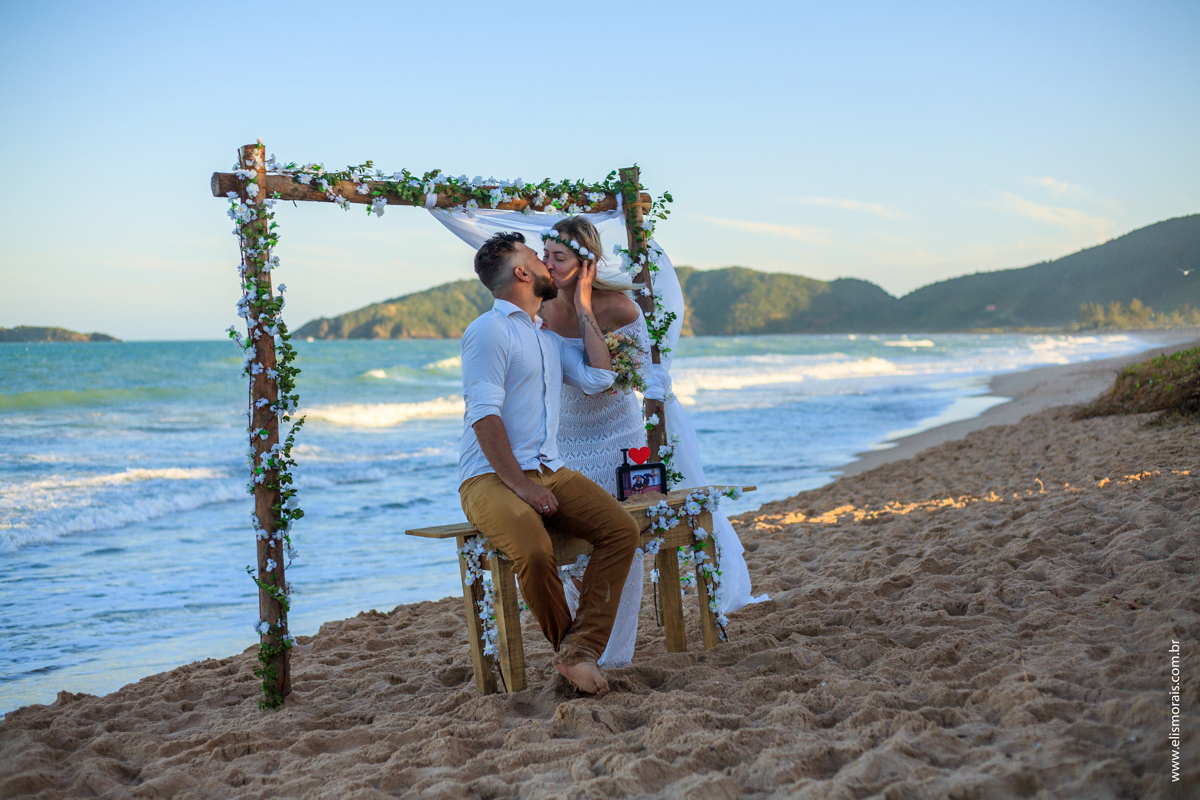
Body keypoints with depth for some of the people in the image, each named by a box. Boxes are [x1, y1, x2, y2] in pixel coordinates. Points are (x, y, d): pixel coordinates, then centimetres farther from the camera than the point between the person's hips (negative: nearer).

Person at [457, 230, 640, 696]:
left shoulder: (548, 339, 24)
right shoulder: (490, 330, -4)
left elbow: (598, 378, 12)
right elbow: (484, 414, -13)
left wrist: (583, 306, 17)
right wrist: (519, 484, -20)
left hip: (548, 471, 7)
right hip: (491, 478, -7)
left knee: (621, 528, -18)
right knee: (535, 550, -34)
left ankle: (580, 652, -23)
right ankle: (571, 647, -9)